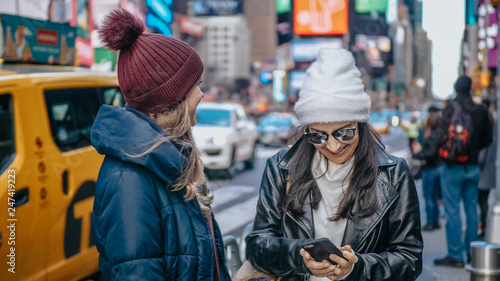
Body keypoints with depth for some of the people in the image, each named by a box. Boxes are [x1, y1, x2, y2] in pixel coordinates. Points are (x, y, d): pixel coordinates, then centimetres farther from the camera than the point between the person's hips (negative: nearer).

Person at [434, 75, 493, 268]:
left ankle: (455, 256, -1)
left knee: (452, 211, -2)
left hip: (453, 167, -5)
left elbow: (444, 136, -17)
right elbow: (487, 138, 10)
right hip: (473, 166, 5)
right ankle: (472, 253, 18)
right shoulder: (480, 110, 4)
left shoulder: (451, 108, -10)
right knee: (472, 210, 12)